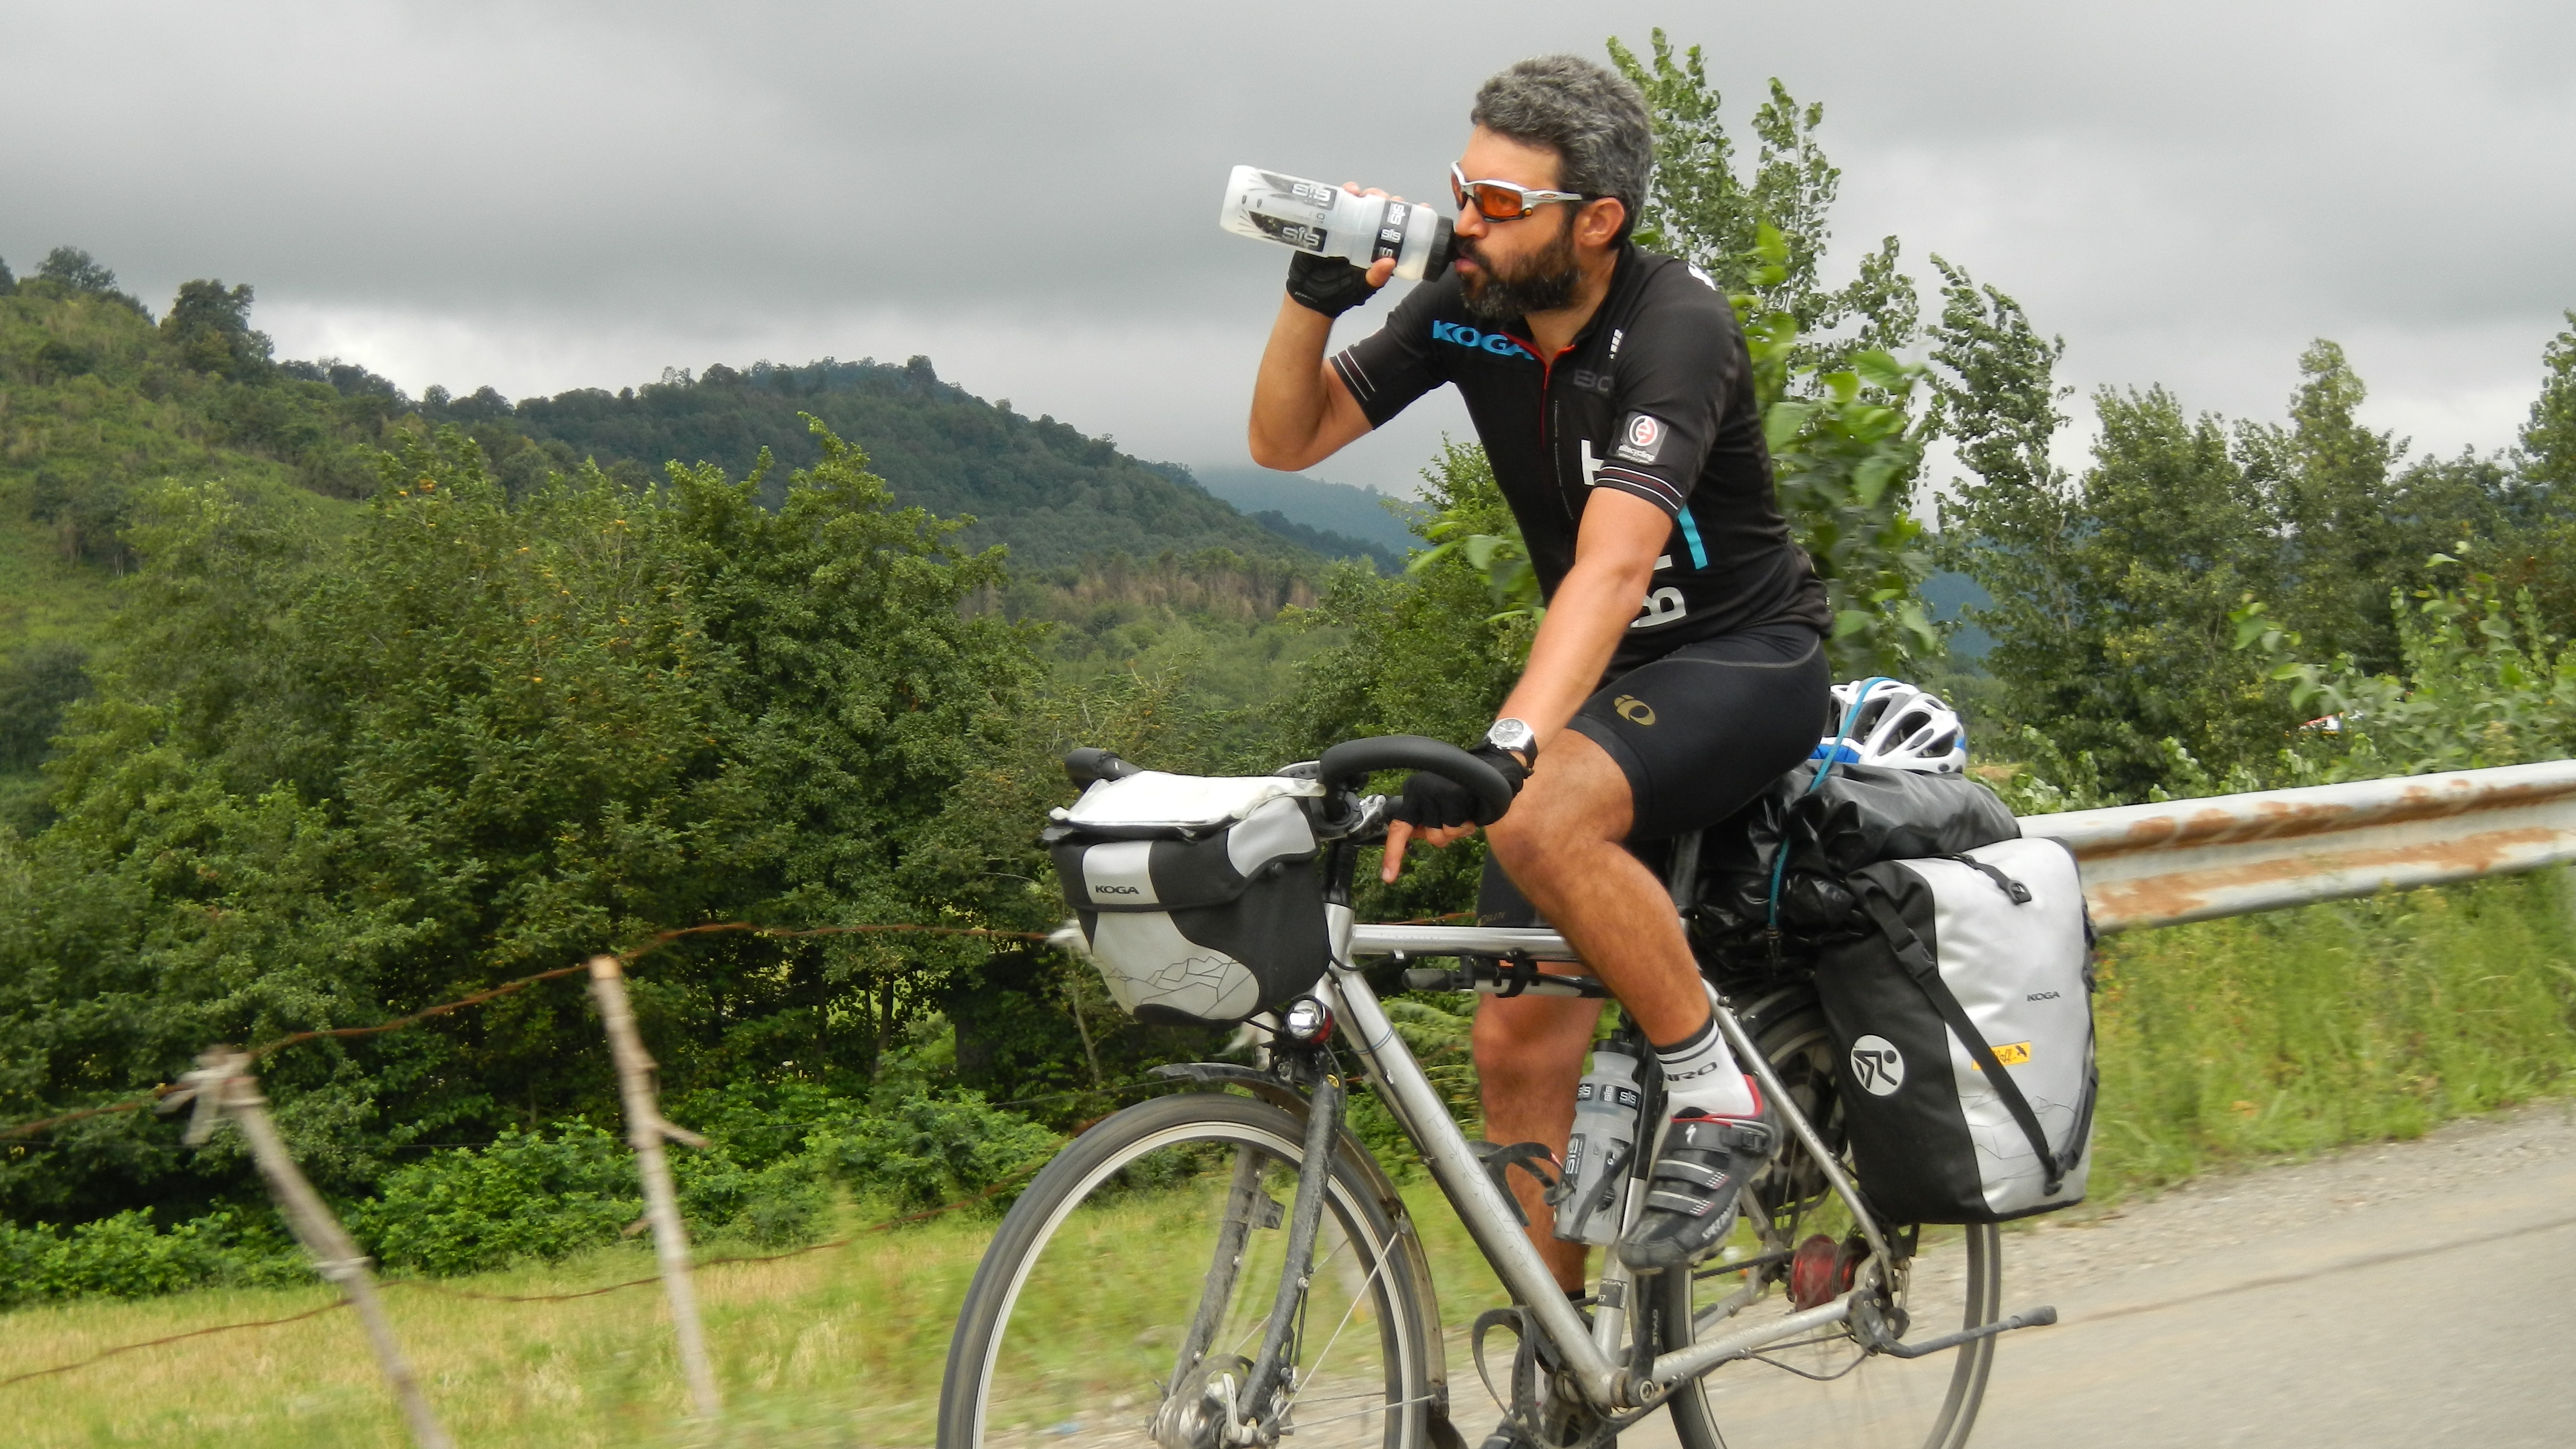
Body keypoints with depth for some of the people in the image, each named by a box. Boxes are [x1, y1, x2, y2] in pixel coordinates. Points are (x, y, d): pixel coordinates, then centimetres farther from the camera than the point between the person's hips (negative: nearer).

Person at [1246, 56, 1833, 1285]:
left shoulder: (1675, 329, -25)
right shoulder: (1469, 311, -5)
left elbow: (1612, 568, -38)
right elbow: (1286, 441, 1)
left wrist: (1501, 751, -50)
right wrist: (1313, 297, -18)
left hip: (1749, 659, -7)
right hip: (1601, 676, 7)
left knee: (1545, 819, -37)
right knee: (1517, 1045, -1)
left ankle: (1715, 1100, -17)